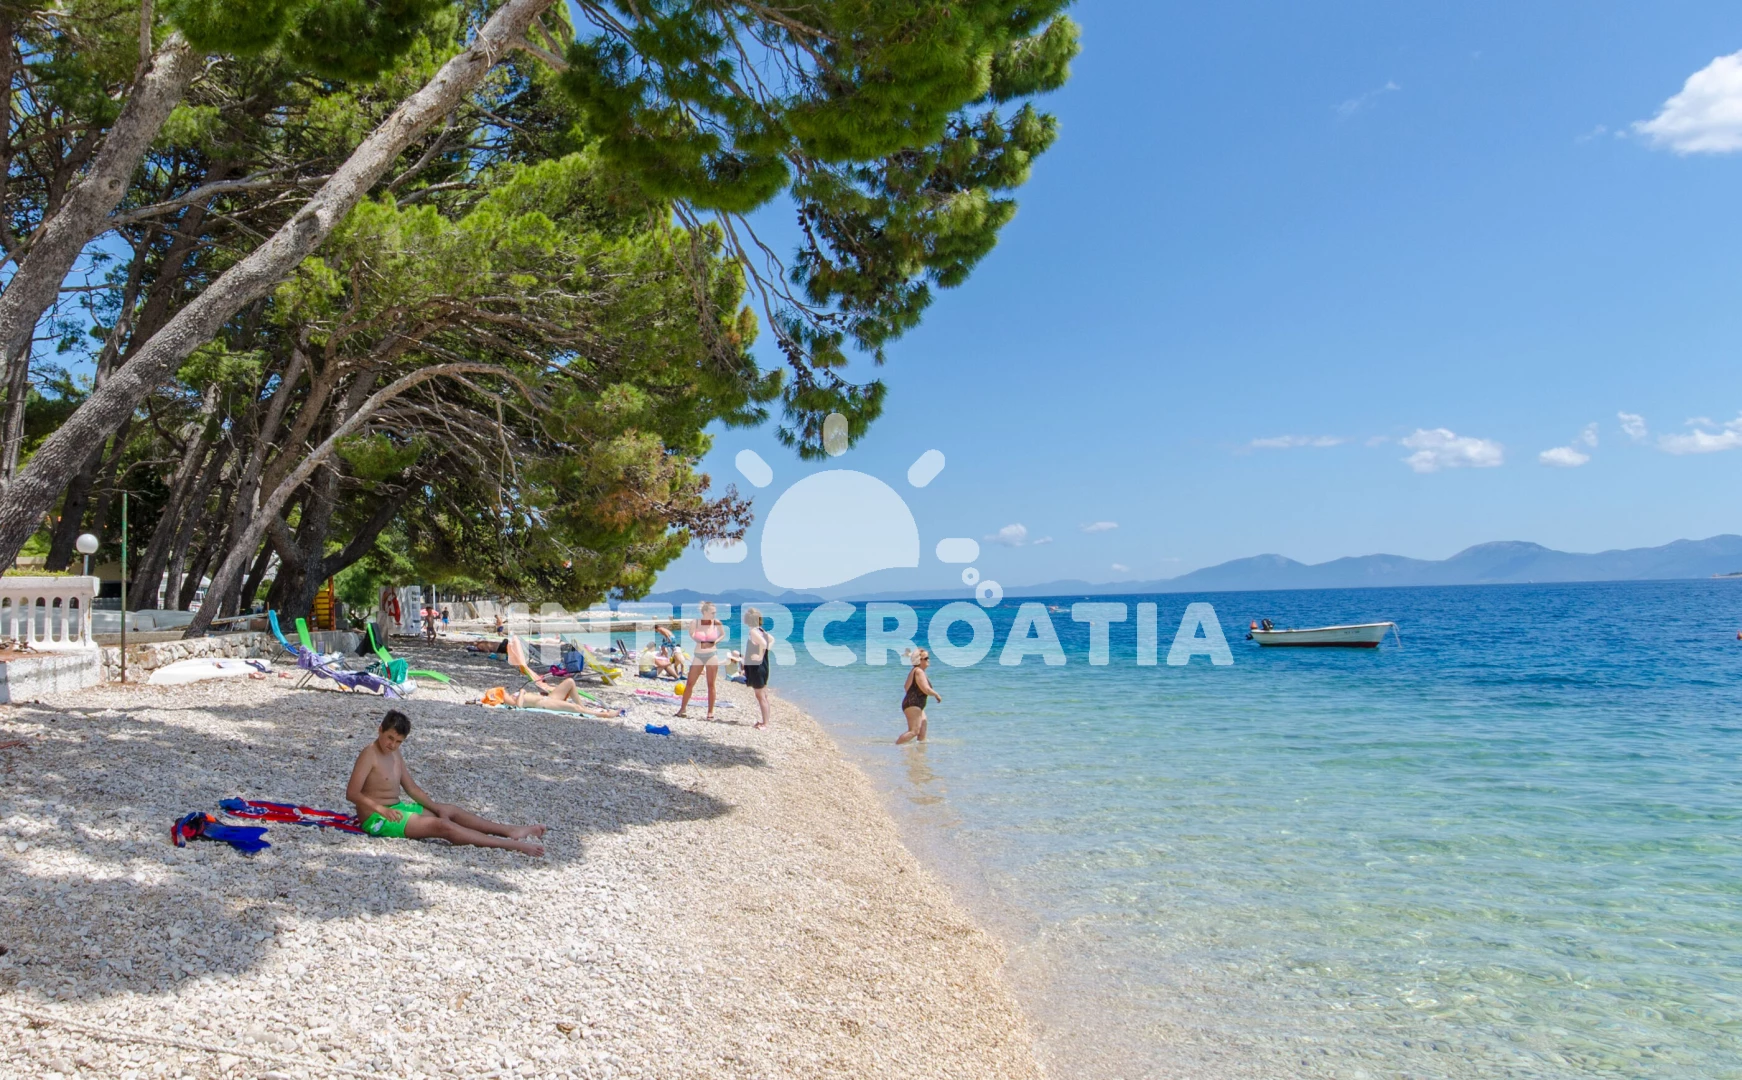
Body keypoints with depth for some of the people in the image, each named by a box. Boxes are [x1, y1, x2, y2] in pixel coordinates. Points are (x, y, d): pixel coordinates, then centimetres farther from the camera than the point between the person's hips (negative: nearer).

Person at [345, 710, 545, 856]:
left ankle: (510, 830, 8)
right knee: (443, 826, -20)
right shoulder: (369, 754, -16)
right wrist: (382, 809, -31)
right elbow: (352, 793, -22)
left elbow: (412, 788, 14)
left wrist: (437, 807, 3)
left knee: (450, 810, 9)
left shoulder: (395, 756, 10)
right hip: (377, 820, -10)